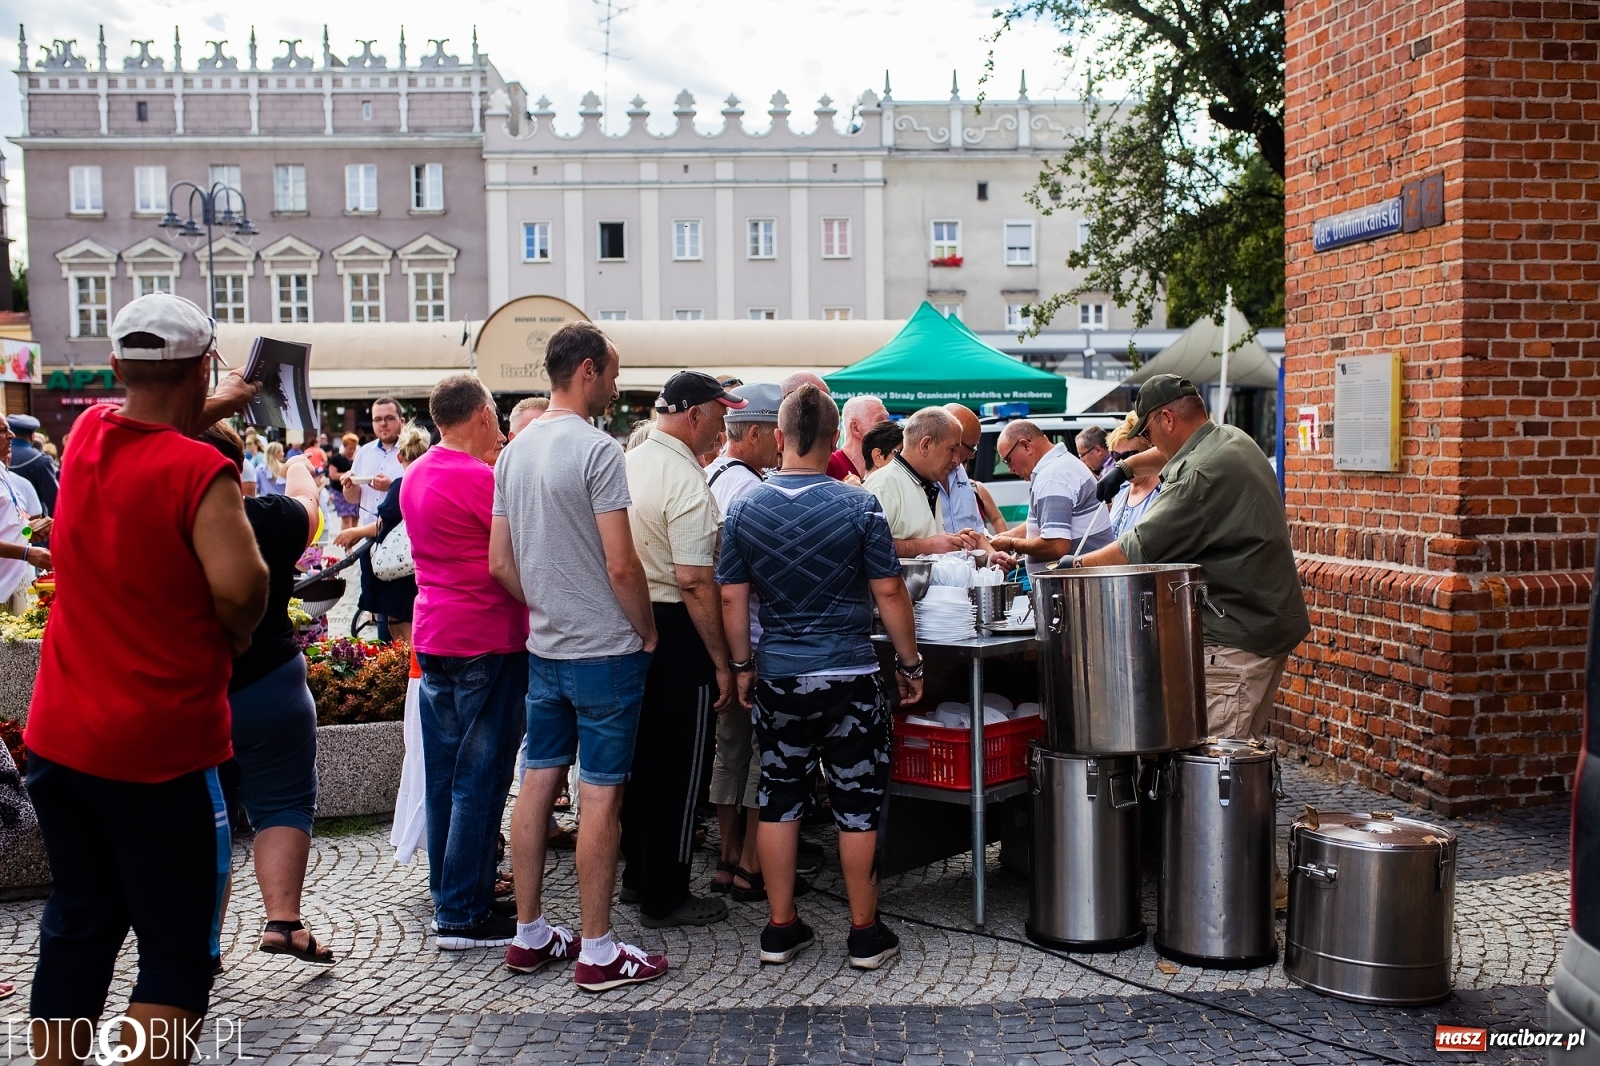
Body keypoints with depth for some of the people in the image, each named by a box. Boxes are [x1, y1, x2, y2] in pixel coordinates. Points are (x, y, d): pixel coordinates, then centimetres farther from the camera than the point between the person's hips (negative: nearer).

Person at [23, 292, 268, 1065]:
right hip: (164, 750, -7)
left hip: (60, 740, 7)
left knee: (75, 931, 19)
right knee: (178, 956, 3)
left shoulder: (86, 435, 4)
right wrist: (234, 633, -6)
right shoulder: (200, 471, -17)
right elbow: (240, 587, -27)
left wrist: (217, 407, 33)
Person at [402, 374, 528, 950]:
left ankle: (448, 893, 25)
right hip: (487, 643, -9)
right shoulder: (480, 479, -17)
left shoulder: (415, 475, 10)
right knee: (480, 779, -2)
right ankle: (464, 915, 3)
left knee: (445, 774, 15)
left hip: (434, 639, 9)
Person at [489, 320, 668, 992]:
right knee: (601, 795, -1)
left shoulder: (514, 451, 9)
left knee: (538, 781, 13)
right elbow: (621, 565, -19)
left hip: (544, 649, 8)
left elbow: (500, 564, 12)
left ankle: (530, 934, 23)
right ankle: (597, 952, 7)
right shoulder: (597, 450, -16)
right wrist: (647, 631, -6)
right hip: (605, 651, -8)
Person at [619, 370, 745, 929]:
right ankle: (664, 896, 11)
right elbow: (695, 581, -23)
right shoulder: (687, 482, -18)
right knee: (680, 766, 2)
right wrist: (722, 663, -17)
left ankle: (638, 872, 32)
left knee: (643, 754, 19)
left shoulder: (630, 462, 8)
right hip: (676, 630, -9)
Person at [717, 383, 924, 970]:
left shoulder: (746, 507, -1)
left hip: (777, 678, 3)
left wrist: (743, 665, 13)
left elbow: (731, 597, 2)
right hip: (850, 678, -3)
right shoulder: (858, 506, -9)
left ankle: (780, 927, 20)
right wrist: (909, 665, 3)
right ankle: (865, 932, 16)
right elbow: (889, 593, -7)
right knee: (857, 802, 7)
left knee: (779, 798, 13)